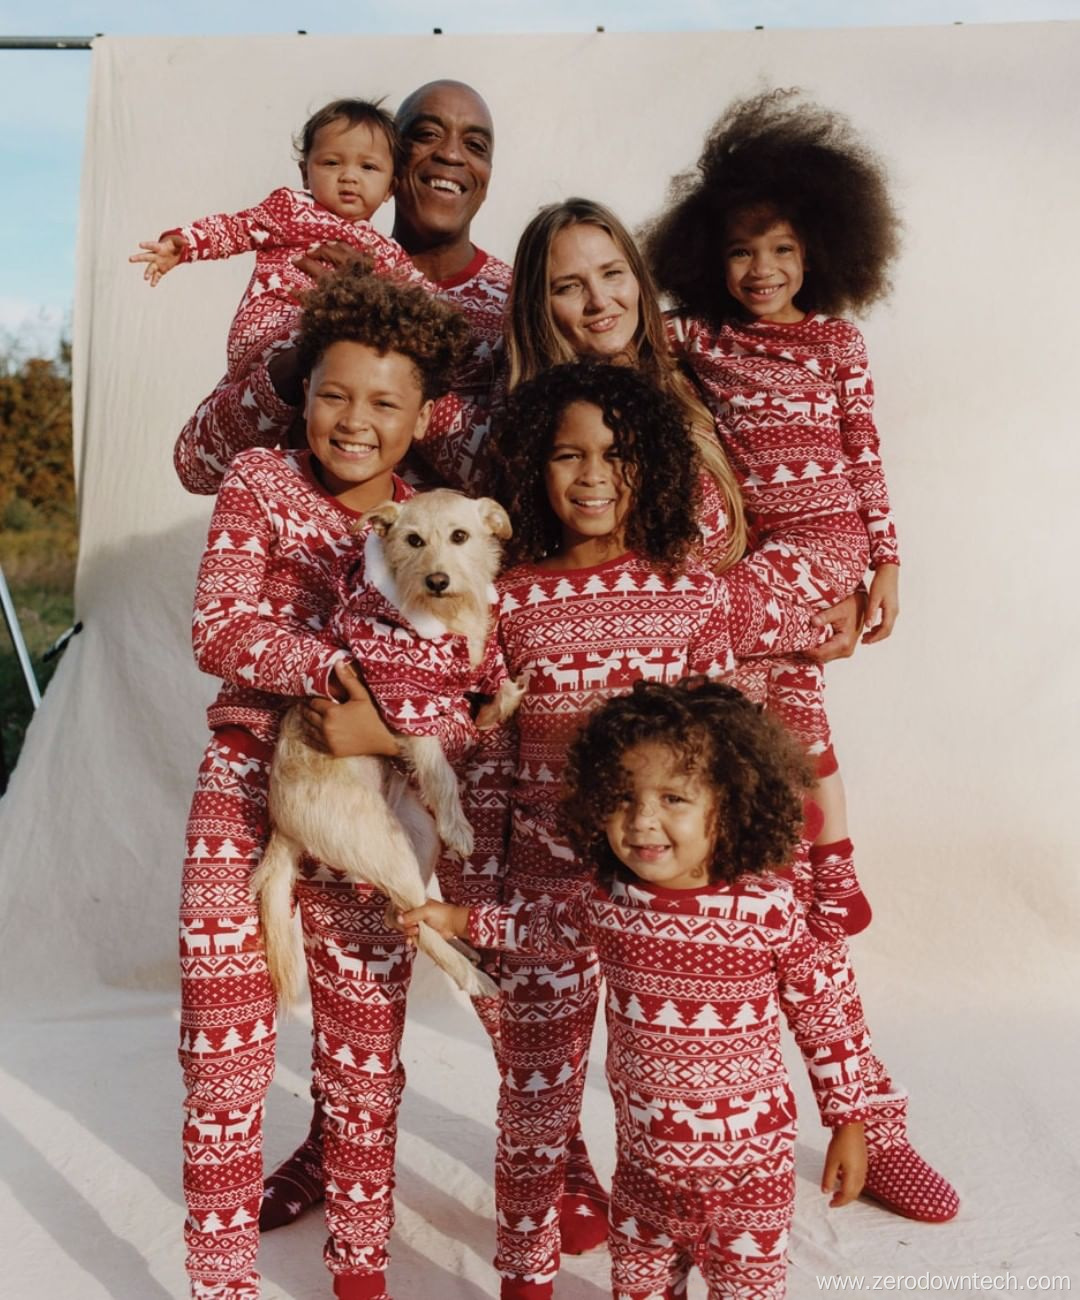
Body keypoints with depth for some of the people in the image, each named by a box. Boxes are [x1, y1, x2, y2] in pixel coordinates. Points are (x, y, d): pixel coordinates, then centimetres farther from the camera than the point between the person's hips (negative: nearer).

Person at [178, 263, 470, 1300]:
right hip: (245, 789, -1)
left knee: (365, 1059, 13)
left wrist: (385, 723, -20)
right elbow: (217, 628, -12)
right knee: (225, 1050, 2)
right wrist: (342, 671, -24)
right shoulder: (262, 482, -1)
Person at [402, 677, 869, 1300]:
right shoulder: (608, 904, -11)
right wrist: (463, 919, 14)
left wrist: (848, 1123, -1)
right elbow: (545, 924, 13)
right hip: (643, 1165, 4)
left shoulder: (768, 910, -21)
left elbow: (820, 1017, -8)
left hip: (749, 1169, -3)